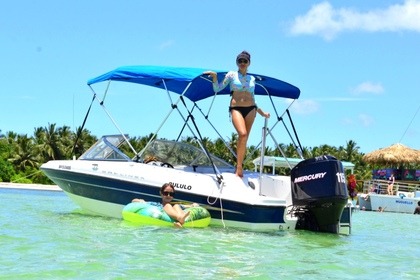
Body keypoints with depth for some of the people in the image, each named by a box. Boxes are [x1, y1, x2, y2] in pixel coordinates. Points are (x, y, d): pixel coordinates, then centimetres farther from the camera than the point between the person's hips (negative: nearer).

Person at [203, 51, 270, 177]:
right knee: (242, 134, -26)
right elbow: (217, 89, 5)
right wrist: (215, 77, -10)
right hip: (236, 108, -4)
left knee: (244, 138, -2)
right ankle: (239, 167, -23)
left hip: (250, 109, 4)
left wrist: (261, 112, 24)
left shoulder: (252, 79, 18)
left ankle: (239, 168, 3)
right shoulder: (232, 75, 8)